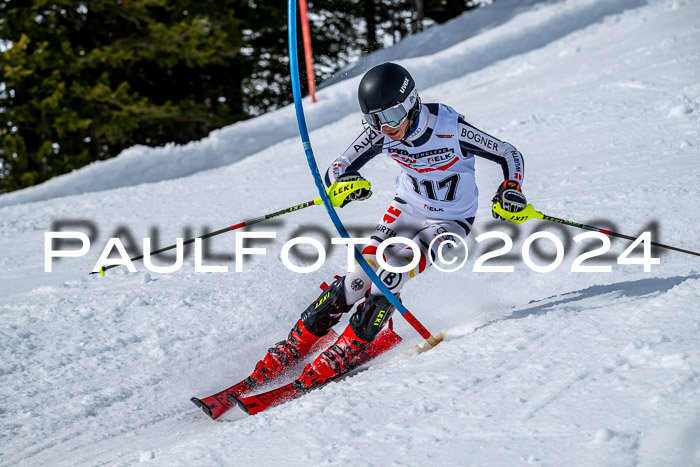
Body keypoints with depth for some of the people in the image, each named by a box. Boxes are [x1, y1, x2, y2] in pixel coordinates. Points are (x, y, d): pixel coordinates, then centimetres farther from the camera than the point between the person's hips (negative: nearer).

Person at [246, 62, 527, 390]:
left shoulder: (450, 129, -28)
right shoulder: (380, 133, -18)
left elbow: (510, 156, -16)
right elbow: (335, 172, -14)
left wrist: (510, 191, -35)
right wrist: (345, 183, -37)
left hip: (449, 222, -3)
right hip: (406, 210, 3)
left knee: (390, 276, -25)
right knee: (359, 279, -11)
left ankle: (343, 353, -13)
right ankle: (295, 345, 0)